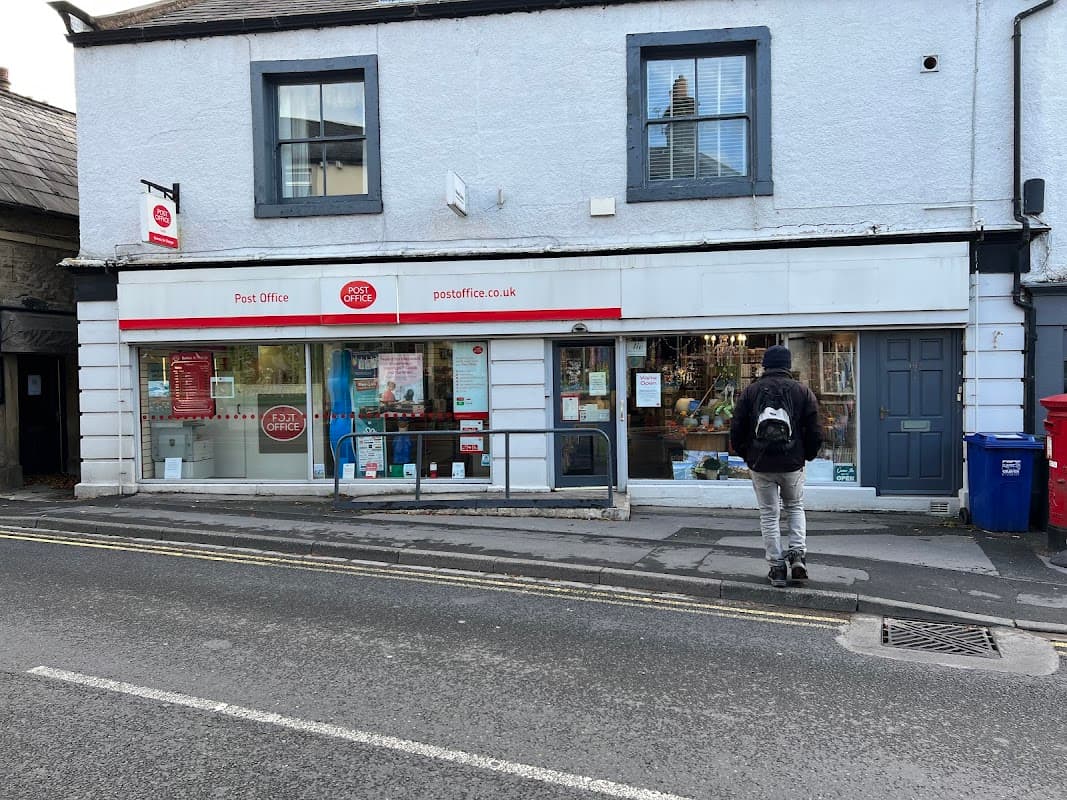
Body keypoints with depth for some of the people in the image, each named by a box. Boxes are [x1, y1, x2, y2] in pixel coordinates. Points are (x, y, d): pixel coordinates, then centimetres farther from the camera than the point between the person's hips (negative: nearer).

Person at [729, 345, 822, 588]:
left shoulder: (750, 391, -1)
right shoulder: (802, 391, -1)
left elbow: (736, 430, 0)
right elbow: (815, 432, 0)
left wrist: (746, 455, 14)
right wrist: (807, 455, 15)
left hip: (760, 465, -1)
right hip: (792, 463, 1)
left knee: (769, 514, 8)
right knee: (795, 507, 21)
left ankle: (777, 567, 9)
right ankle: (798, 553, 6)